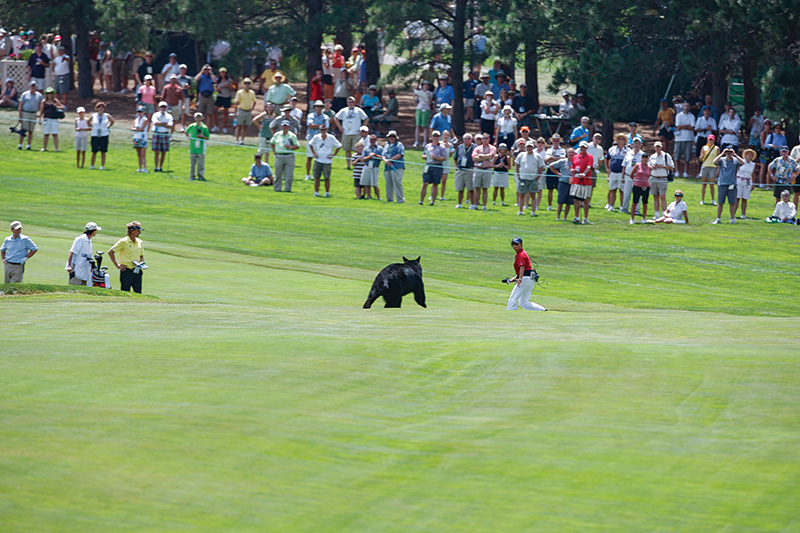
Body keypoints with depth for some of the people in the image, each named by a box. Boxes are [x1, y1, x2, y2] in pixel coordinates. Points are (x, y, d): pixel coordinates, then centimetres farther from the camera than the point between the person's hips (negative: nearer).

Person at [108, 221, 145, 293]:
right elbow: (110, 252, -4)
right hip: (127, 271, -5)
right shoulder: (123, 242, -7)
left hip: (137, 271, 5)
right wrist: (117, 265, -6)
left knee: (138, 292, 2)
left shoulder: (139, 242, 10)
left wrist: (141, 263, 1)